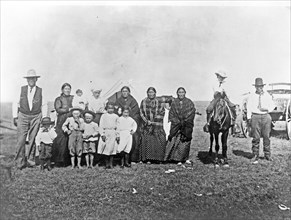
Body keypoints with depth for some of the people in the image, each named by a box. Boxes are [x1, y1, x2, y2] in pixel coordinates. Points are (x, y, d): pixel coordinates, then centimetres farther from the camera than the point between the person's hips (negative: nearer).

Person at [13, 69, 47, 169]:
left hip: (36, 117, 0)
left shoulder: (40, 91, 2)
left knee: (33, 139, 4)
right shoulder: (22, 89, 3)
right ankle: (20, 162, 2)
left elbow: (44, 106, 7)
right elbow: (16, 103, 7)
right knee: (21, 139, -5)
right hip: (23, 116, 0)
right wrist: (15, 117, 2)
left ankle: (30, 160, 16)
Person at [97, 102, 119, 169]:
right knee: (105, 149, 0)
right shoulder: (103, 116, 6)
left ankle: (111, 163, 7)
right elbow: (101, 125, 3)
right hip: (106, 133, 0)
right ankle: (107, 164, 9)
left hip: (113, 133, 0)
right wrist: (102, 134, -6)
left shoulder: (116, 116, 10)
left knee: (112, 149, -1)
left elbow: (117, 126, 10)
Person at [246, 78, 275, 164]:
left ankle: (267, 155, 19)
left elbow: (272, 105, 13)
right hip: (255, 117, -2)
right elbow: (248, 107, 3)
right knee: (256, 137, -1)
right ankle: (255, 156, 6)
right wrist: (249, 118, -4)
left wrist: (267, 109, -9)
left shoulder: (267, 95, 8)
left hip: (266, 116, 2)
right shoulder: (252, 96, 3)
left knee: (266, 137, 6)